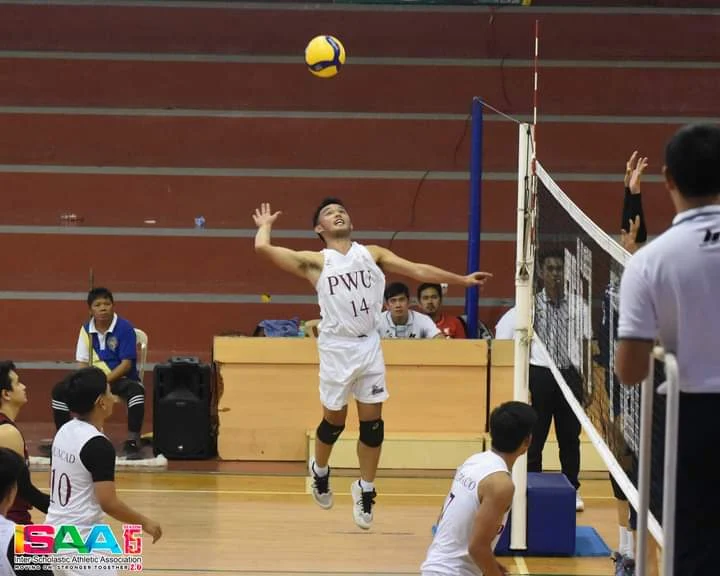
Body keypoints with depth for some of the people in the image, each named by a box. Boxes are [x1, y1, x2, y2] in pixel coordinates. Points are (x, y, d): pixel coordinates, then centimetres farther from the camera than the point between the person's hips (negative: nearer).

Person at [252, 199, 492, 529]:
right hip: (336, 349, -3)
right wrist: (266, 225, 11)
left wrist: (461, 280, 11)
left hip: (369, 346, 3)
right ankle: (319, 470, 36)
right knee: (334, 421, 7)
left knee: (372, 423, 3)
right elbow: (262, 248, -8)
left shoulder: (372, 254, 11)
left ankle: (365, 491, 17)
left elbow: (418, 270, 12)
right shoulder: (315, 262, 1)